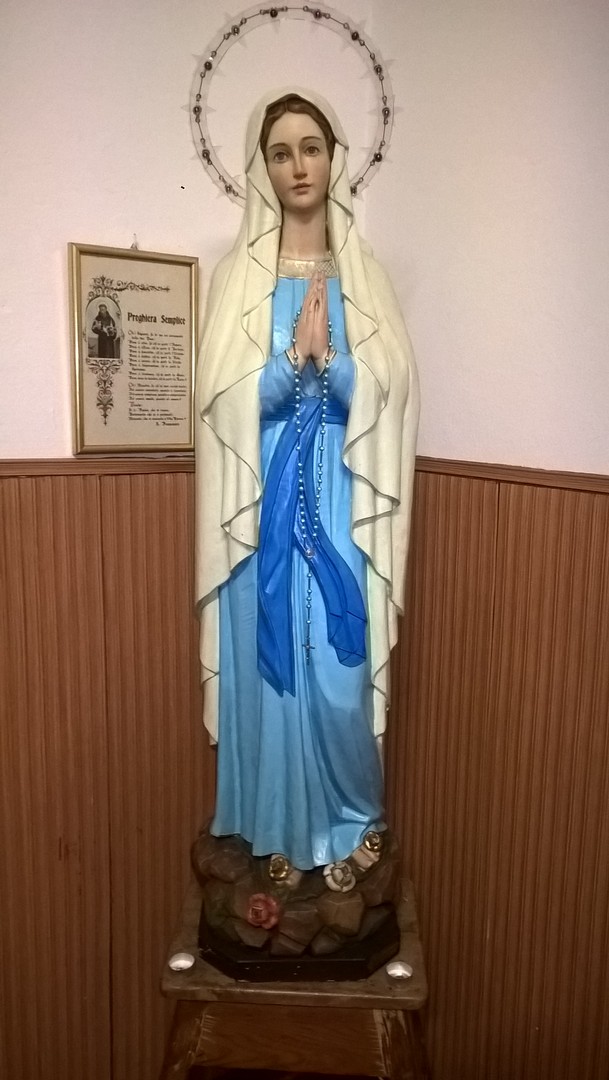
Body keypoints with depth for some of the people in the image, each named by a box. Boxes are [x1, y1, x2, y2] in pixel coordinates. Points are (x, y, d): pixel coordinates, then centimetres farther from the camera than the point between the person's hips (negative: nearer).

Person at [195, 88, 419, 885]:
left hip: (340, 501, 1)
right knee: (271, 665, 5)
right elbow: (229, 400, -6)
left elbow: (383, 400, -2)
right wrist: (296, 352, -19)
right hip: (266, 501, 0)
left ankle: (346, 824, 26)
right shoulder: (240, 275, 3)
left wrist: (328, 353, -18)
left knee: (339, 670, 3)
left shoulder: (365, 277, 7)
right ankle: (281, 828, 25)